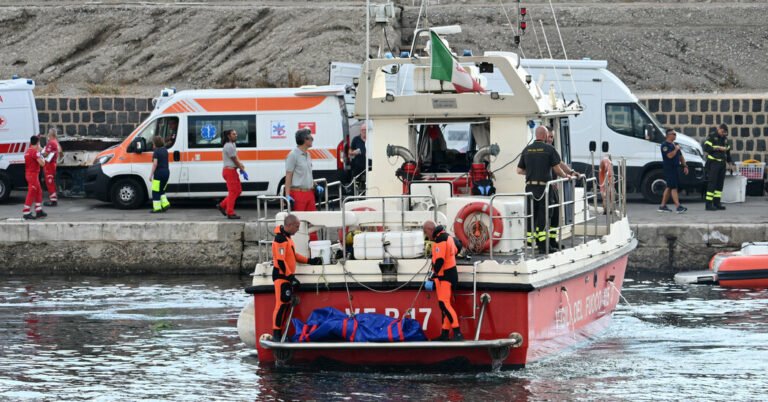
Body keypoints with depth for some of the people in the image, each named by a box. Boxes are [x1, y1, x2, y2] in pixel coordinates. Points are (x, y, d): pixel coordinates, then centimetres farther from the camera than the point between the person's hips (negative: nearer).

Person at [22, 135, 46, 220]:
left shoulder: (28, 151, 11)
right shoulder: (35, 152, -17)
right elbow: (42, 163, -20)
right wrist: (42, 158, 1)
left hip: (28, 174, 10)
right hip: (33, 174, -10)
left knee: (38, 192, 17)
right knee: (31, 194, -7)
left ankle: (39, 211, 20)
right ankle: (26, 213, -8)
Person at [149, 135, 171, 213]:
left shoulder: (156, 151, -12)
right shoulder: (165, 150, 10)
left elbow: (155, 164, -16)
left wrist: (151, 174, -13)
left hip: (159, 172, -8)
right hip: (166, 171, 8)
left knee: (156, 191, -1)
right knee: (161, 190, 20)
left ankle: (157, 208, -2)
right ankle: (165, 204, 9)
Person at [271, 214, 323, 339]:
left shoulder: (287, 237, 15)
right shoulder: (280, 239, -17)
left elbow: (293, 255, 26)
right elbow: (280, 261, -22)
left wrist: (310, 261, 22)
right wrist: (291, 277, -22)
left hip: (287, 277, 10)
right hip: (281, 276, -10)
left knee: (287, 305, 10)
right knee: (281, 304, -13)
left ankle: (280, 333, 13)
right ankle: (276, 333, -14)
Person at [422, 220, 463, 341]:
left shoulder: (440, 240, -19)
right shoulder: (447, 236, 12)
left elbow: (440, 260, -25)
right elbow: (455, 251, 23)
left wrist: (434, 275, -18)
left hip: (445, 276, -11)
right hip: (450, 274, 11)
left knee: (444, 304, -16)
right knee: (444, 304, 12)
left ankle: (457, 333, -22)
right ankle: (445, 334, 16)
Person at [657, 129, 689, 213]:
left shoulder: (675, 145, 19)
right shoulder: (665, 145, -10)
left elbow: (680, 156, 24)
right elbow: (670, 155, -24)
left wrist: (685, 166, 16)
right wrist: (676, 149, -10)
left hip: (675, 168, 10)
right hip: (669, 169, -10)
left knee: (669, 187, 12)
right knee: (674, 187, -14)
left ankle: (662, 206, 18)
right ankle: (678, 207, -20)